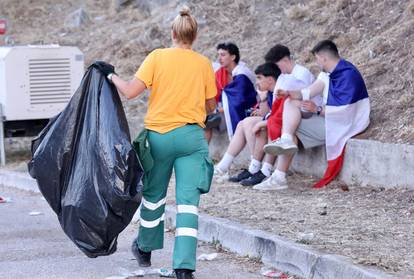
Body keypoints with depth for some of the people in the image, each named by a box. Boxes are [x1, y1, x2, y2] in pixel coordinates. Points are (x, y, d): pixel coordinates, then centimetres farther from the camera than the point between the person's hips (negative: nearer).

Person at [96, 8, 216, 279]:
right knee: (188, 201, -4)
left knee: (154, 194, 20)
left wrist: (113, 77, 10)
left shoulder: (157, 57, -4)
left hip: (159, 135, 0)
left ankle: (145, 248, 40)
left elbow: (130, 91, -9)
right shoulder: (203, 63, 2)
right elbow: (211, 106, 9)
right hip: (191, 136, 0)